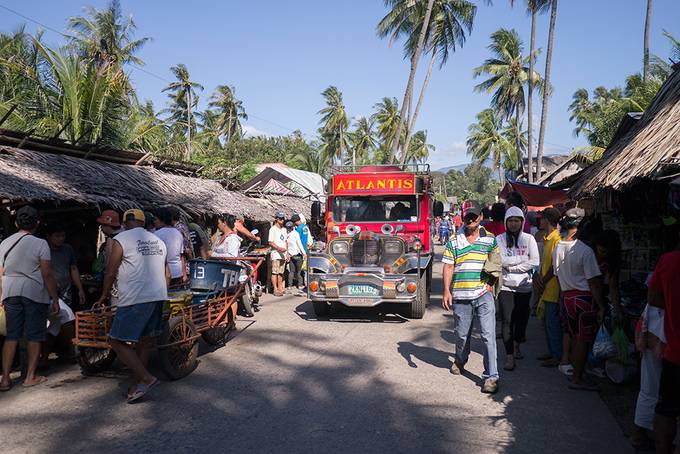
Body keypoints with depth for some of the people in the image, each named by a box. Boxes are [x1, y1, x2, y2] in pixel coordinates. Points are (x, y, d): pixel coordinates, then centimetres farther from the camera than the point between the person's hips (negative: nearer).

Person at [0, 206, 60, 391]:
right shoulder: (40, 243, -9)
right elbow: (47, 274, -11)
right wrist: (55, 298, -5)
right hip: (35, 293, -4)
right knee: (34, 336, 6)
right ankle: (30, 377, 12)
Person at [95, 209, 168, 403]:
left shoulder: (121, 239, -3)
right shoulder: (158, 241, 16)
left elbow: (110, 272, -3)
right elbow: (167, 274, 20)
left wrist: (104, 295, 12)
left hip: (134, 300, -7)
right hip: (158, 297, 7)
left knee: (117, 341, -1)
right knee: (146, 342, 13)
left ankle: (146, 378, -7)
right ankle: (138, 384, 18)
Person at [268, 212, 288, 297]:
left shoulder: (284, 229, 18)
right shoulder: (273, 229, -6)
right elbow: (270, 243, -12)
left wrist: (287, 251, 14)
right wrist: (279, 248, -23)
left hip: (283, 254, 7)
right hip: (276, 254, -7)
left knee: (281, 272, 12)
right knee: (275, 272, -8)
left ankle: (280, 288, 19)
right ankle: (275, 289, -8)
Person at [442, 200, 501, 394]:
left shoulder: (490, 240, 5)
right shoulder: (454, 241, 4)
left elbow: (496, 266, 12)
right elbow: (448, 267, 2)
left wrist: (491, 283, -4)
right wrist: (446, 291, -6)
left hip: (484, 294, -1)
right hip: (460, 296, 1)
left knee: (488, 335, -7)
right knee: (462, 334, 16)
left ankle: (491, 376, -1)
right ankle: (460, 361, 43)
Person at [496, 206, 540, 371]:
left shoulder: (528, 239, 3)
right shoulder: (500, 239, 1)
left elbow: (534, 262, -6)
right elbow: (502, 260, -13)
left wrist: (511, 265, -10)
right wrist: (522, 259, -12)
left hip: (524, 285, 2)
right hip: (506, 285, -2)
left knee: (522, 318, 12)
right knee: (507, 321, -7)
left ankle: (516, 345, 39)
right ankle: (509, 356, -2)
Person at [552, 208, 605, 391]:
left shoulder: (557, 248, 4)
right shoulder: (585, 250, -16)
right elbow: (593, 281, -14)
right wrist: (601, 306, -9)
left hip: (566, 297, 7)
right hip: (584, 297, -7)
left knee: (575, 338, 15)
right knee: (584, 340, 2)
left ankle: (577, 375, 24)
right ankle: (577, 379, 8)